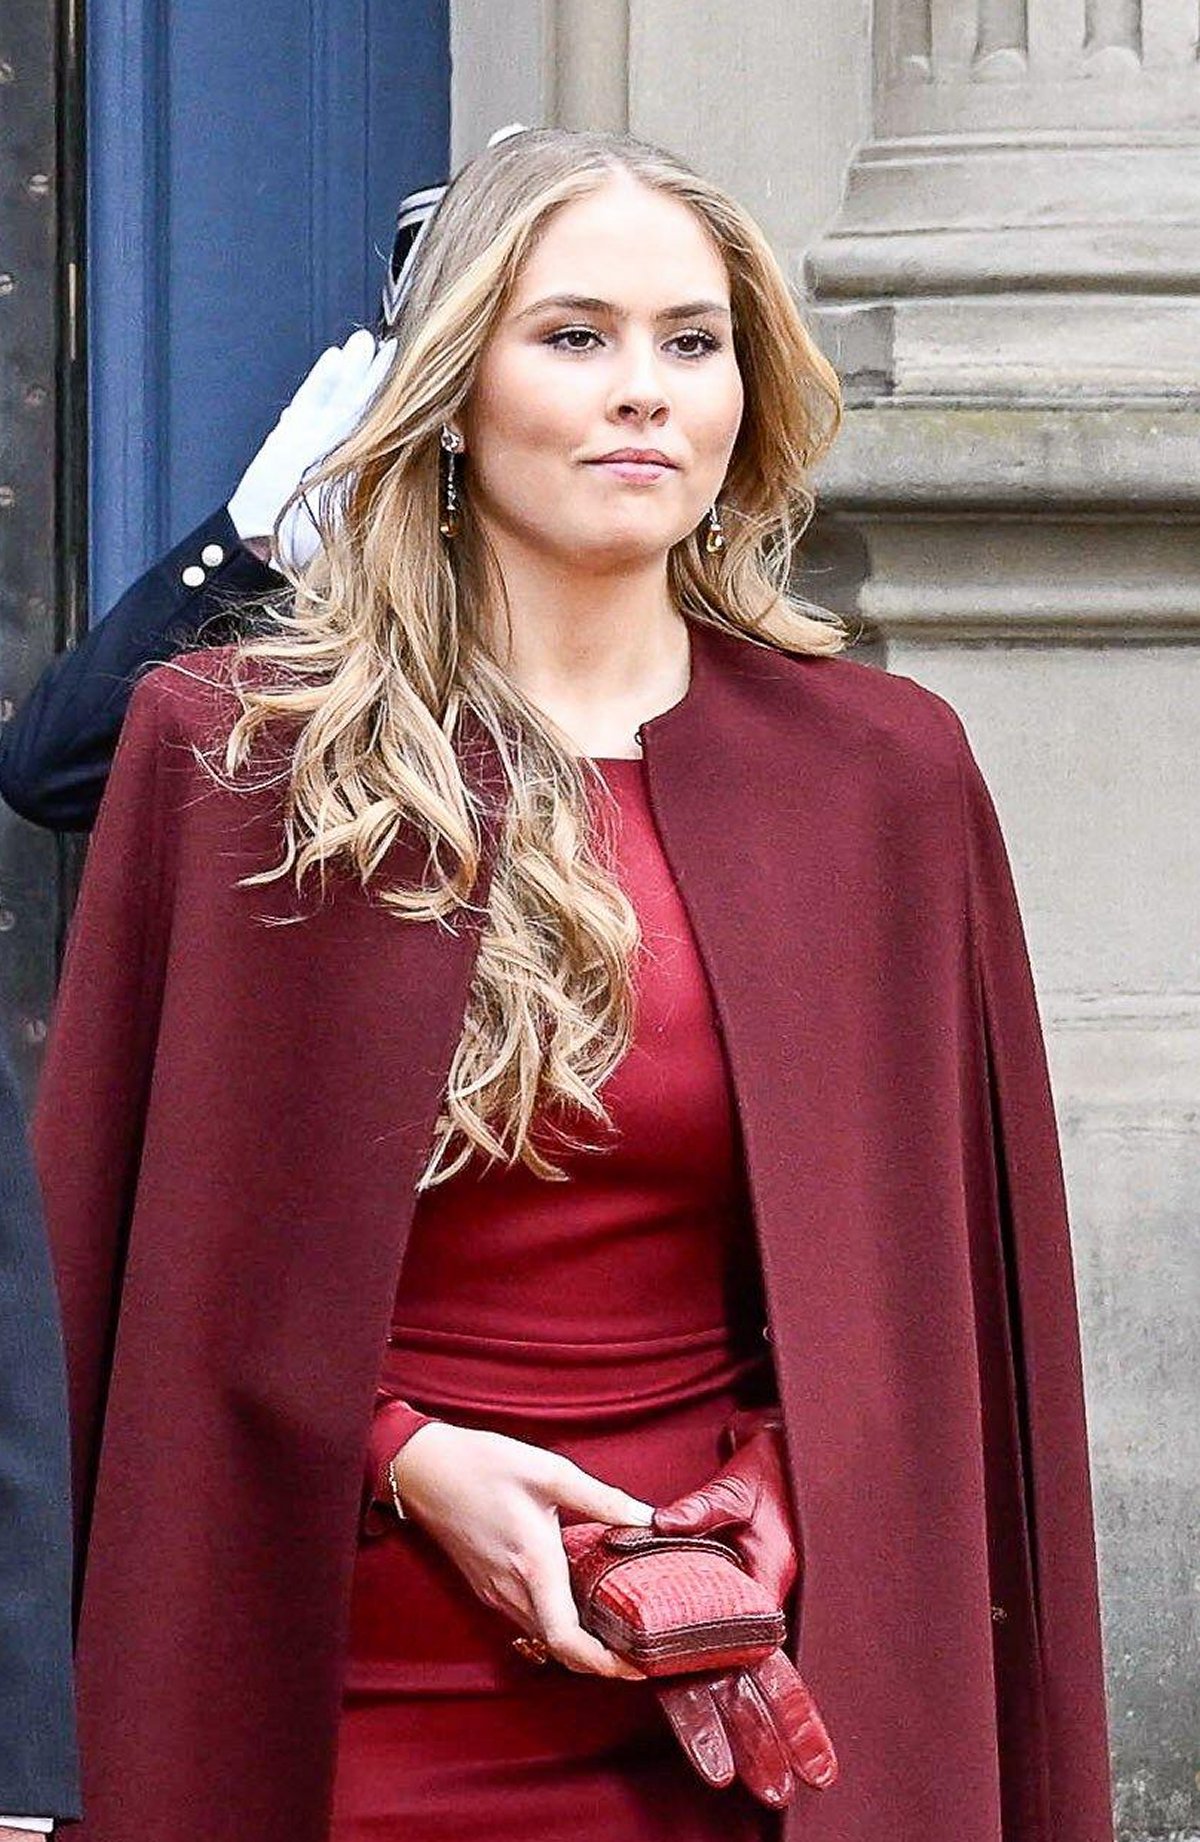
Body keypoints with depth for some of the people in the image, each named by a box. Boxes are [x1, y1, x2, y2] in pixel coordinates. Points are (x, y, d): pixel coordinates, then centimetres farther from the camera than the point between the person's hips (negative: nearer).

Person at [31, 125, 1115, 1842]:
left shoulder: (887, 776, 2)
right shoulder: (233, 752, -3)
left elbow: (953, 1269, 7)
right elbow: (120, 1253, -1)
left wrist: (780, 1490, -8)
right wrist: (404, 1458, -12)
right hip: (365, 1687, -1)